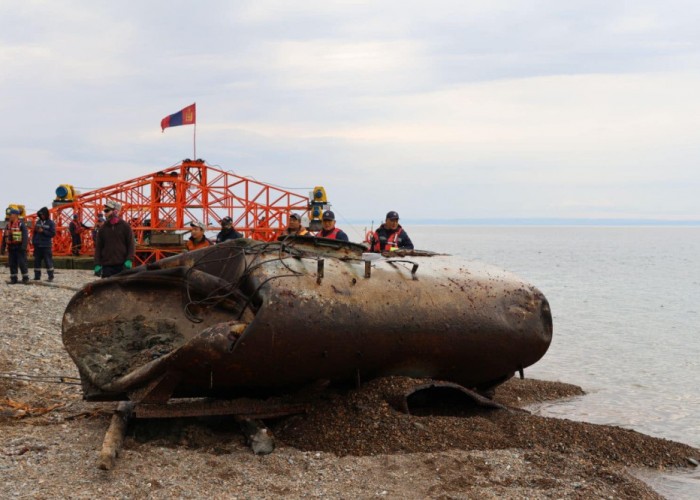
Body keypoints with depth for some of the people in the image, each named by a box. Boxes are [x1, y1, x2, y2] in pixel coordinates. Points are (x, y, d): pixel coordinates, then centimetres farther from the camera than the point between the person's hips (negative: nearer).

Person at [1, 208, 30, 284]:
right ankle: (13, 279, 11)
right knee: (12, 264, 6)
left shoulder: (21, 225, -8)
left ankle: (25, 278, 4)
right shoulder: (7, 225, 13)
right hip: (11, 248, 6)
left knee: (22, 263, -5)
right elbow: (4, 237, 16)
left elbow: (25, 236, -15)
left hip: (19, 247, -6)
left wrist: (23, 247, -24)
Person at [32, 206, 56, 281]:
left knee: (48, 261, -5)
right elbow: (35, 232, 16)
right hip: (37, 245, 5)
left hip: (46, 246, -5)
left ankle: (51, 277, 0)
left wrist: (43, 231, -15)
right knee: (37, 261, 6)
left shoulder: (51, 223, -3)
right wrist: (33, 241, 7)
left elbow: (53, 234, -8)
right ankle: (37, 277, 12)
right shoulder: (38, 222, 11)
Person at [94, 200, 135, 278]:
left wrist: (129, 260, -12)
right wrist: (97, 264, 0)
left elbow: (131, 245, 1)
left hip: (122, 265, -2)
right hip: (107, 266, 2)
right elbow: (98, 247, 10)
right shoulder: (102, 229, 10)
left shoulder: (125, 227, 3)